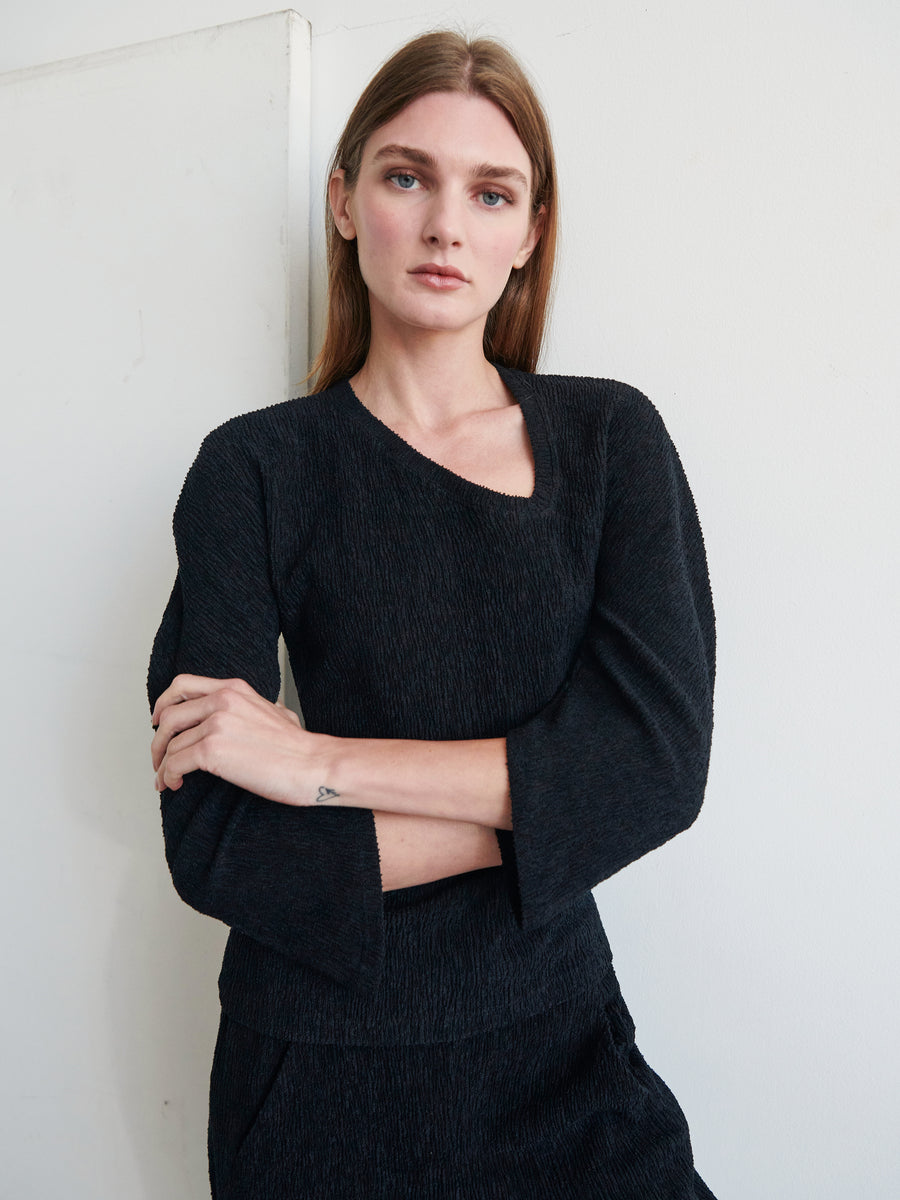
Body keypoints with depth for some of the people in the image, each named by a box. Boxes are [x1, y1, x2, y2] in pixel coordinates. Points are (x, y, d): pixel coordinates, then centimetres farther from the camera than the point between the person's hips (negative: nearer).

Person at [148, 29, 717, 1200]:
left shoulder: (610, 435, -4)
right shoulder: (257, 468, -10)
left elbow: (664, 760, -15)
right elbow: (213, 847, -16)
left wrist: (323, 762, -19)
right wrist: (537, 801, -17)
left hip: (558, 1037, 2)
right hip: (325, 1064, -1)